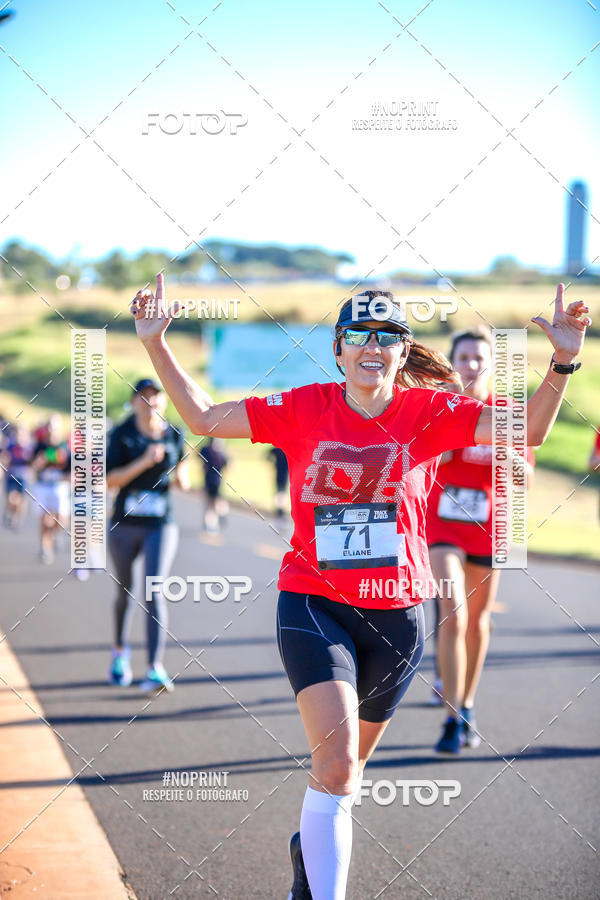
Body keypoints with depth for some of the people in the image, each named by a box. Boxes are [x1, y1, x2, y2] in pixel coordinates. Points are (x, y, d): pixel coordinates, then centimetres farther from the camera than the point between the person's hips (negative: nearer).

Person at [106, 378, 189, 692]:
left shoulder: (174, 435, 2)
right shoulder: (122, 434, -4)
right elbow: (109, 480, -11)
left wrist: (182, 478, -6)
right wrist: (143, 463, -22)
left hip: (161, 526, 0)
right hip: (124, 524, 1)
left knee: (154, 594, -14)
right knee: (125, 592, 15)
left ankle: (155, 669, -18)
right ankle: (120, 650, 42)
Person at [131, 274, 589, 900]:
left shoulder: (428, 412, -4)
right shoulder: (303, 410, -2)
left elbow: (528, 429, -13)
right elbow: (203, 417, 5)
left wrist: (562, 362, -27)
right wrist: (157, 346, -4)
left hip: (396, 613, 2)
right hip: (314, 605, -2)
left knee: (347, 762, 19)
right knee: (337, 759, -21)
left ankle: (314, 847, 49)